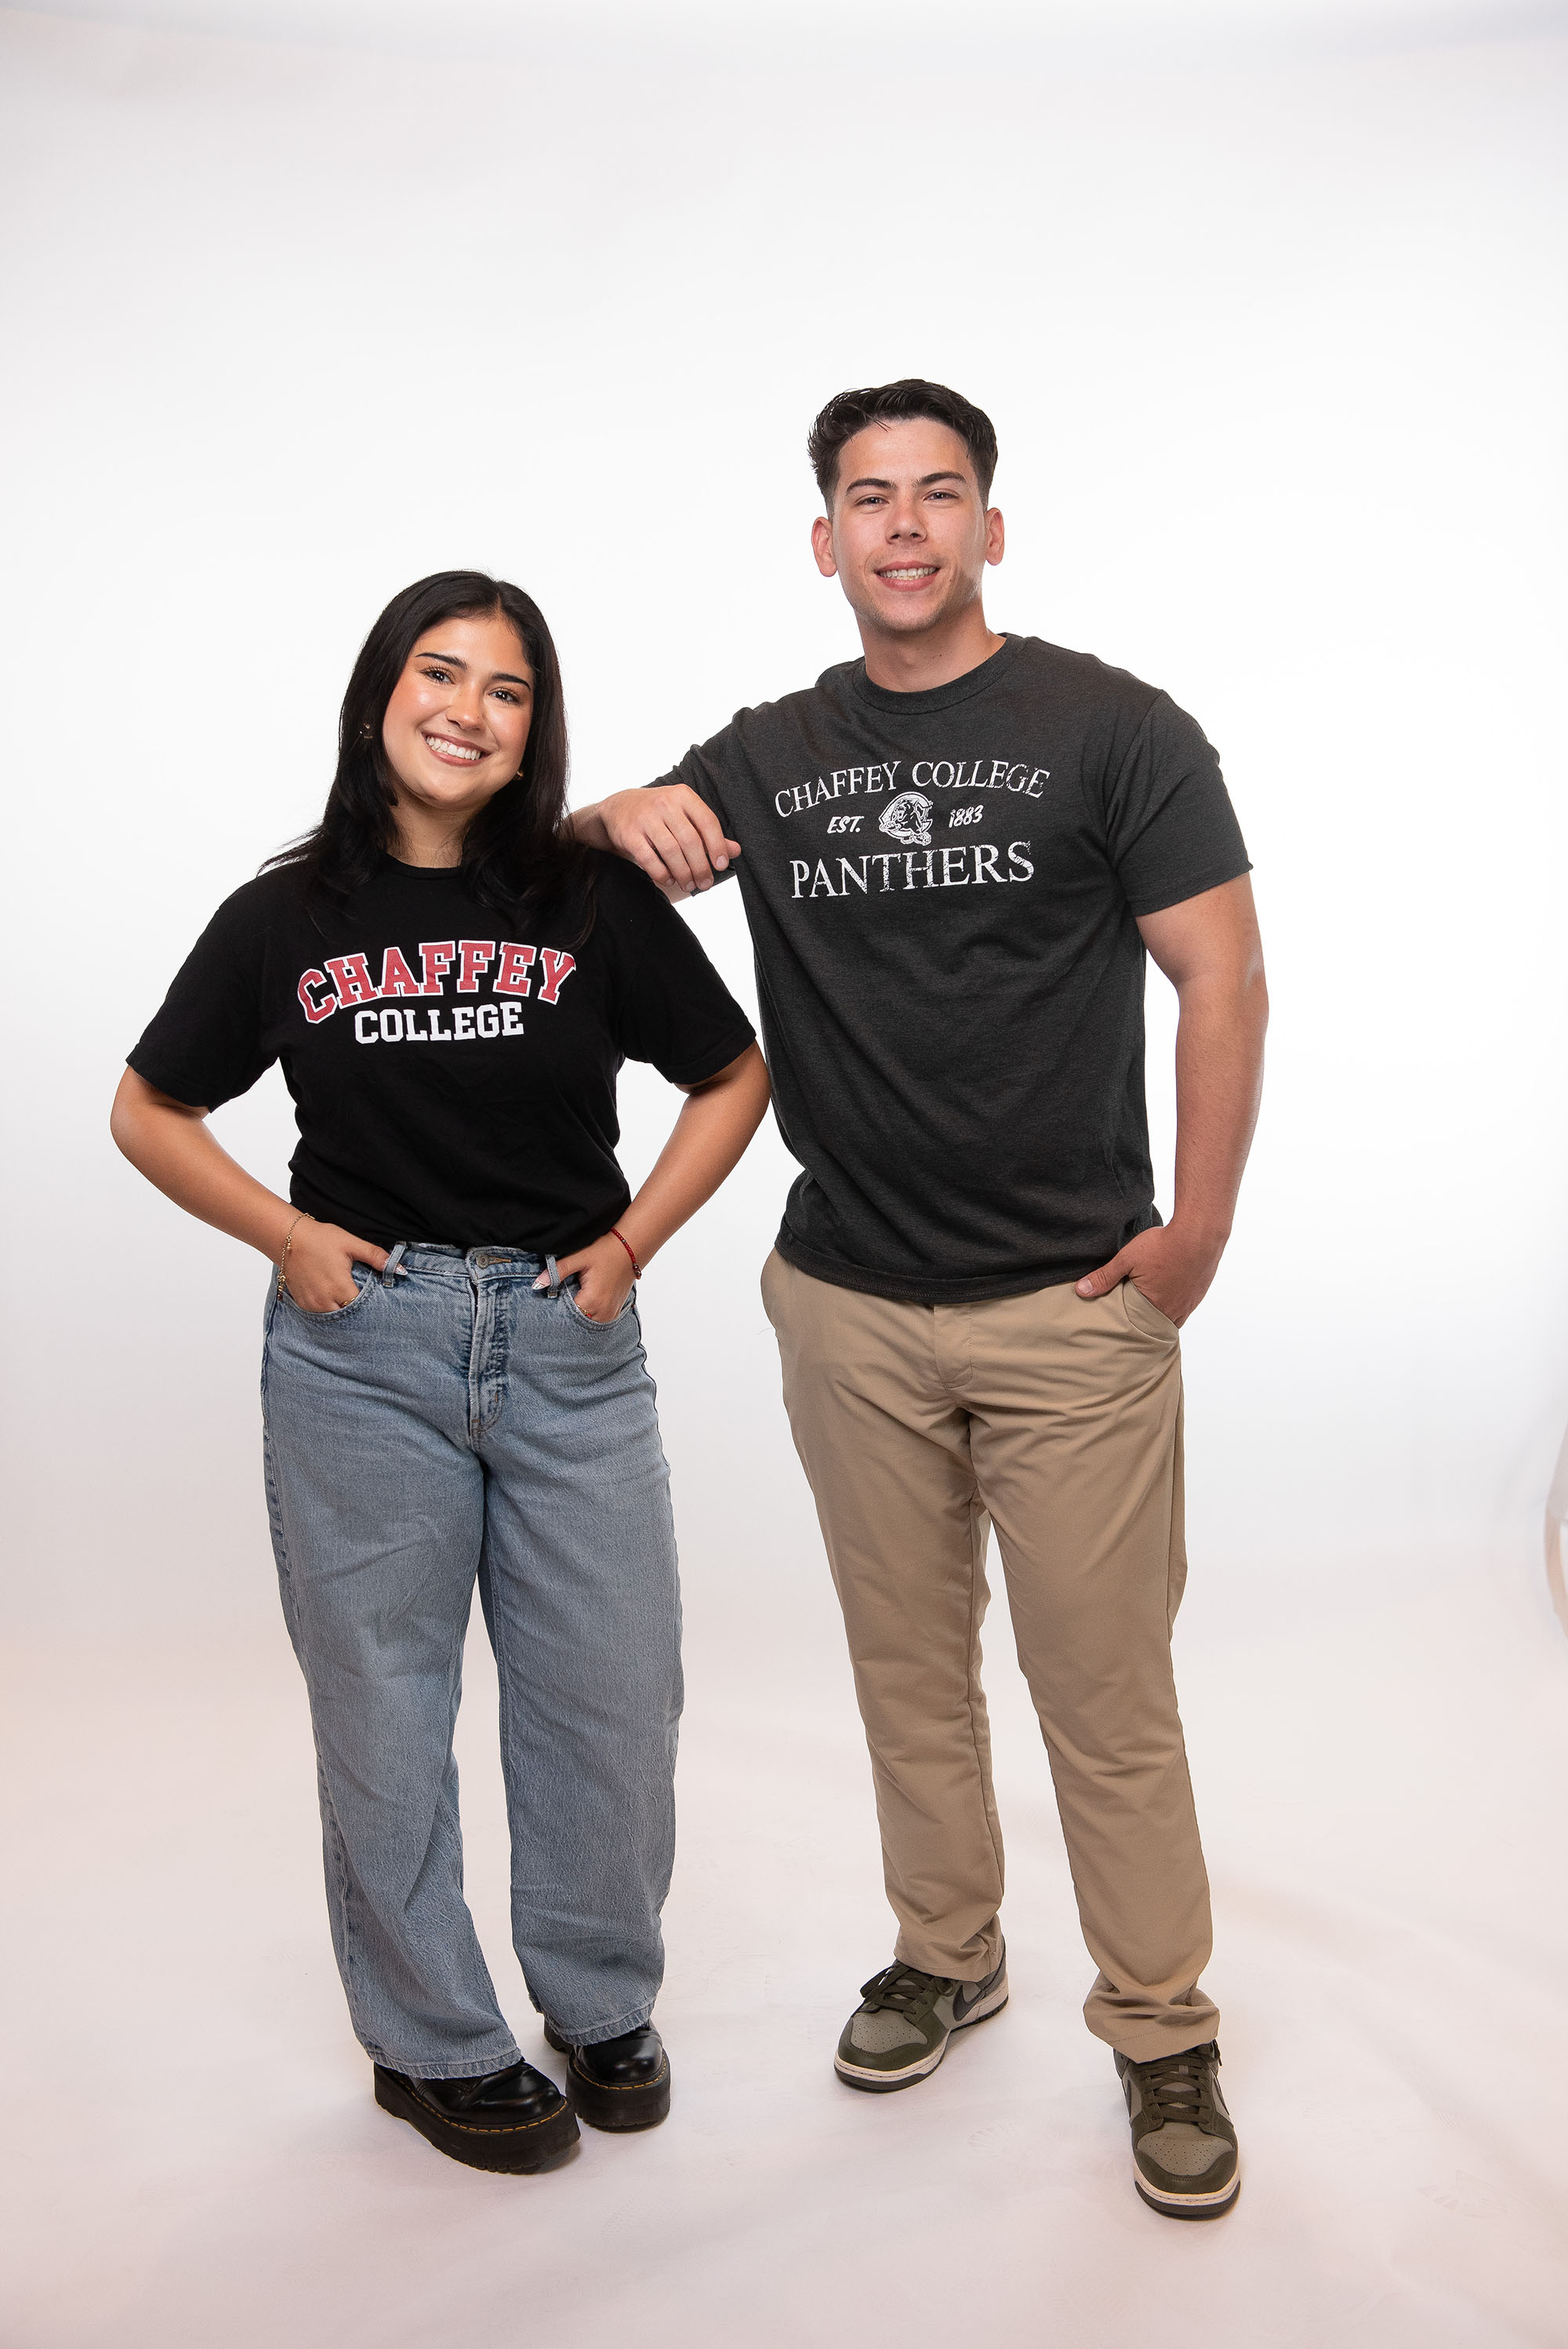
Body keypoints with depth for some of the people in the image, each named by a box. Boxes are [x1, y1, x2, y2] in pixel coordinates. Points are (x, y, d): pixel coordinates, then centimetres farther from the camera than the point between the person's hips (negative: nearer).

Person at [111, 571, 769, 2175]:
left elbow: (732, 1079, 10)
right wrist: (288, 1236, -3)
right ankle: (434, 2043, 29)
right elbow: (149, 1113, 10)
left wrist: (633, 1241, 0)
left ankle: (601, 2004, 33)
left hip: (567, 1340, 1)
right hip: (360, 1344, 0)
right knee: (384, 1709, 8)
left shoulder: (595, 902, 1)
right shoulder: (286, 919, 1)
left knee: (611, 1697, 8)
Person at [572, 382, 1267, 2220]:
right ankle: (946, 1953, 36)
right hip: (847, 1307, 4)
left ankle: (1161, 2031, 21)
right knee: (907, 1664, 16)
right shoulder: (772, 755, 9)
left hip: (1070, 1308, -3)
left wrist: (1196, 1232, -9)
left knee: (1103, 1688, 2)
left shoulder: (1108, 727, -3)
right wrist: (623, 822, -10)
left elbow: (1222, 982, -5)